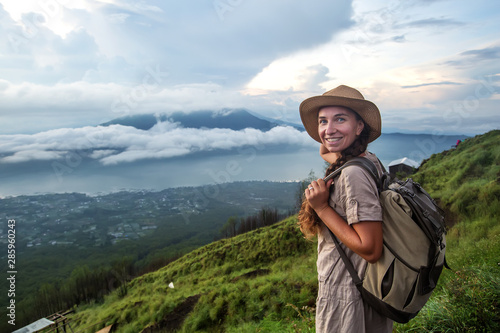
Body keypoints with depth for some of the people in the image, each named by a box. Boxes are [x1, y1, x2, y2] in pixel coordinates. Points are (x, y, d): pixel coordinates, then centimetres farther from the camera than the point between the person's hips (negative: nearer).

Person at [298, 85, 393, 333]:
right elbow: (325, 151, 19)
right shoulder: (369, 160, -1)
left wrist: (322, 208, -26)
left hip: (346, 298, -8)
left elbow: (370, 249, -29)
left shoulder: (353, 175, -29)